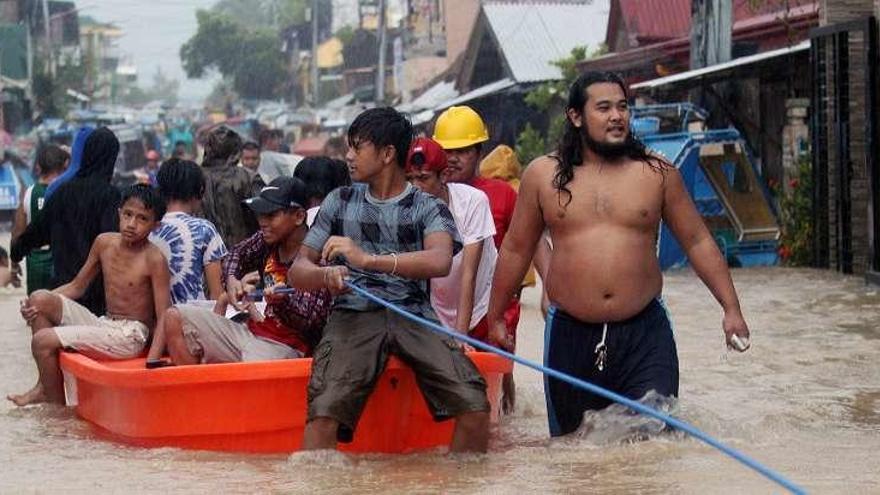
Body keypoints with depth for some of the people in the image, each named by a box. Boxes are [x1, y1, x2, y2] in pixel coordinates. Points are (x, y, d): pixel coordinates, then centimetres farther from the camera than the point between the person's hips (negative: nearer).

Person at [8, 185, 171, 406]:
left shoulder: (154, 259, -15)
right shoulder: (105, 242, 4)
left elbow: (164, 319, -14)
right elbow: (76, 286, 13)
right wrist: (35, 305, -1)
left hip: (129, 336, -7)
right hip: (103, 325, 7)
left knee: (43, 341, -16)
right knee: (40, 300, -6)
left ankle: (57, 402, 7)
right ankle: (45, 386, 0)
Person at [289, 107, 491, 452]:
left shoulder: (428, 208, 8)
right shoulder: (340, 202, 17)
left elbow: (439, 262, -13)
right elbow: (298, 270, 14)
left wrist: (369, 259, -24)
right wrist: (325, 275, -11)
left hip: (414, 316, 0)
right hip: (354, 316, 0)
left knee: (475, 409, -21)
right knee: (324, 412, -28)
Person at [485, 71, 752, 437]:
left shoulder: (657, 173, 3)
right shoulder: (543, 175, 3)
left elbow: (697, 242, 8)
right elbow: (516, 250, 12)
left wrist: (731, 309, 3)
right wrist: (496, 318, 16)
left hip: (644, 333, -1)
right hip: (570, 335, 1)